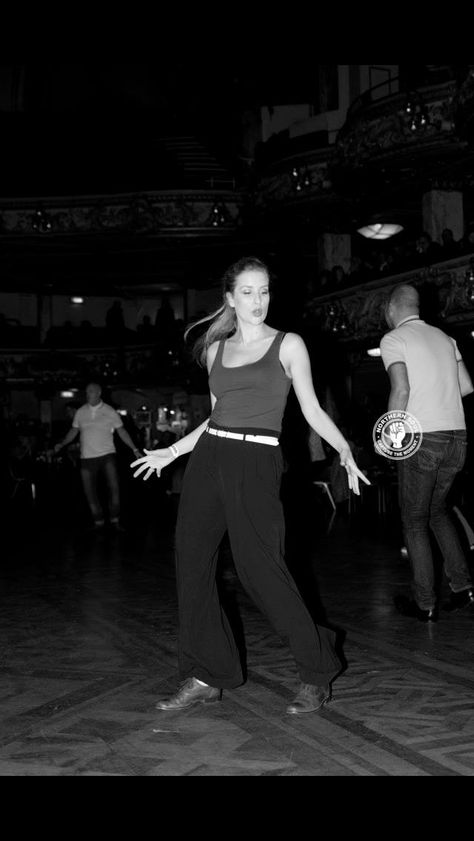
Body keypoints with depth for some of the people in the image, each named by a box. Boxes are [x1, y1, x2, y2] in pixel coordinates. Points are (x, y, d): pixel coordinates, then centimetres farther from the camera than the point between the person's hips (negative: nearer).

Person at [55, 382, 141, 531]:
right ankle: (98, 521, 18)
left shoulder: (110, 412, 0)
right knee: (90, 491, 3)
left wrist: (134, 449, -3)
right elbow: (74, 431, 13)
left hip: (107, 455, -2)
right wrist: (62, 444, 0)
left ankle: (115, 520, -1)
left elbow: (121, 431, 3)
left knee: (114, 487, -14)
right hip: (87, 457, 3)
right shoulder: (80, 412, 6)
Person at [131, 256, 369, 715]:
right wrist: (170, 453, 23)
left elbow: (312, 410, 4)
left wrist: (345, 450, -9)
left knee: (259, 566, -12)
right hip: (208, 459, 5)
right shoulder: (217, 348, 16)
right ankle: (205, 677, 11)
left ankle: (317, 674, 5)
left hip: (256, 462, -5)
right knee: (192, 563, 0)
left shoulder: (288, 345, 5)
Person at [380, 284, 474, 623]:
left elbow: (401, 390, -16)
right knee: (438, 510, 21)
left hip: (422, 438, -6)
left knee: (415, 521, 6)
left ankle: (425, 604, 9)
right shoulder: (444, 337, 14)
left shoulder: (394, 339, -4)